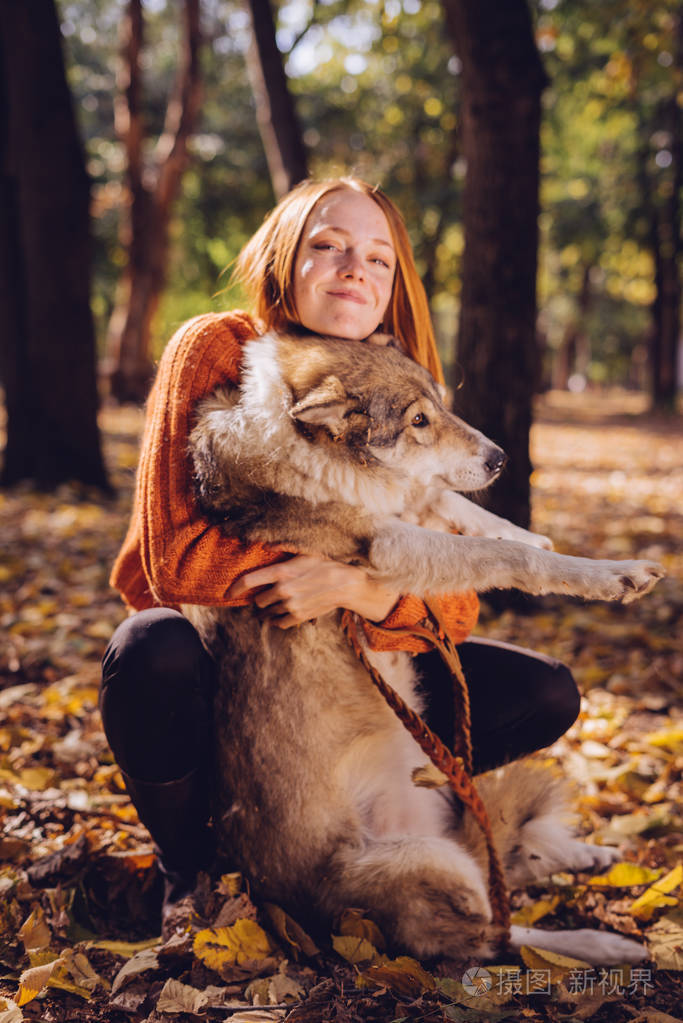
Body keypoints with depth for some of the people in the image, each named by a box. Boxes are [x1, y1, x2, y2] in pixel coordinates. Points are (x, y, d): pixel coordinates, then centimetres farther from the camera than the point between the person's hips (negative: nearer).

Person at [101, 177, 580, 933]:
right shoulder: (215, 350, -16)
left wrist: (352, 587, -30)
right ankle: (187, 865, -7)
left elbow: (456, 612, -11)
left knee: (546, 695, -7)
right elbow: (178, 557, -24)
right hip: (210, 654, -3)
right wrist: (321, 575, -27)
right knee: (153, 652, -39)